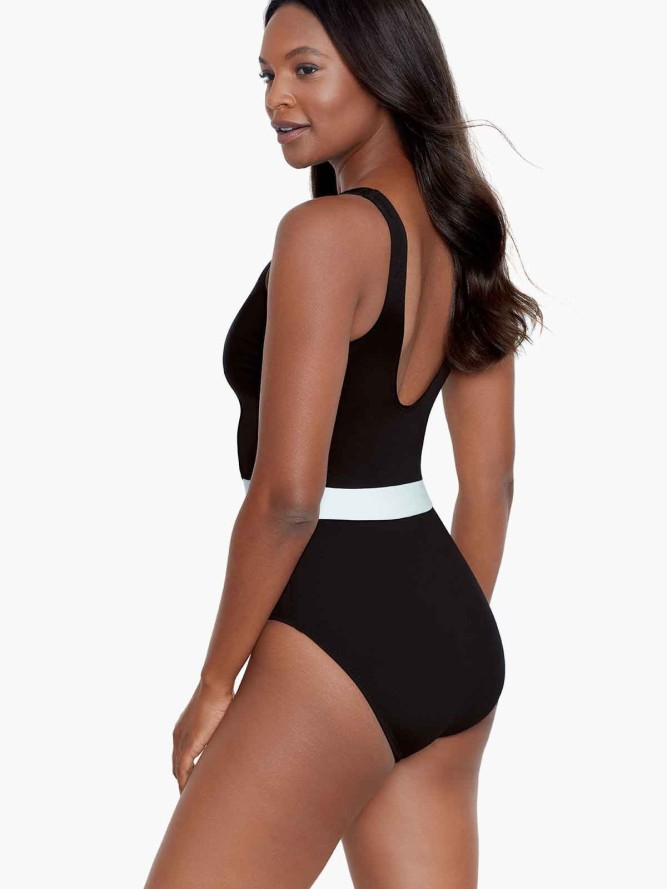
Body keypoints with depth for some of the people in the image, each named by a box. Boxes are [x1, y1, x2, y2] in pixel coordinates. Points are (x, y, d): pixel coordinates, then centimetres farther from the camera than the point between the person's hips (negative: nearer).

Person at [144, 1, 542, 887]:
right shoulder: (464, 236, 9)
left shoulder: (327, 230, -17)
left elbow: (287, 494, -20)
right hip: (446, 631, 9)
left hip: (335, 640, -9)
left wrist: (215, 681, -10)